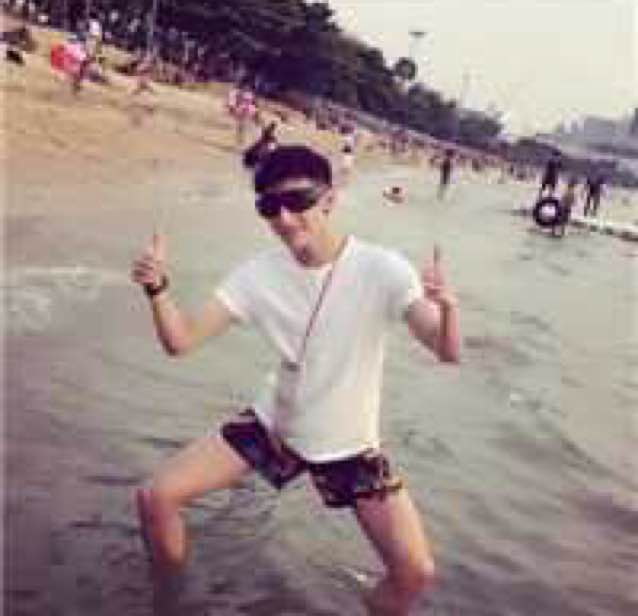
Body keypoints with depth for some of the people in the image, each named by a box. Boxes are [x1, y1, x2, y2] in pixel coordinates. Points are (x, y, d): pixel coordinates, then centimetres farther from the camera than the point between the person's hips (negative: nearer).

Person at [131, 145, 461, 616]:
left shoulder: (381, 269, -22)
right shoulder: (259, 274, -13)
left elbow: (448, 353, -29)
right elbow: (181, 342, -16)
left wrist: (448, 307, -52)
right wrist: (158, 287, -35)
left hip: (349, 445, -2)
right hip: (273, 424, 3)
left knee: (416, 573, -13)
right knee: (156, 498, -5)